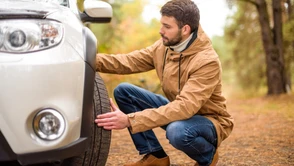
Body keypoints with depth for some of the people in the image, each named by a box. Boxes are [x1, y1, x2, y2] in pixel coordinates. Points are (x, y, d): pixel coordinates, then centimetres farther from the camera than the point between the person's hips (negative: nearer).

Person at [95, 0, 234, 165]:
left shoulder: (207, 61, -29)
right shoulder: (163, 46, -7)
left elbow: (185, 107, -39)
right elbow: (129, 61, -5)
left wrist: (130, 120, -44)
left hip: (209, 121, -7)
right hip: (178, 110, 7)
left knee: (177, 130, -42)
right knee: (123, 91, -7)